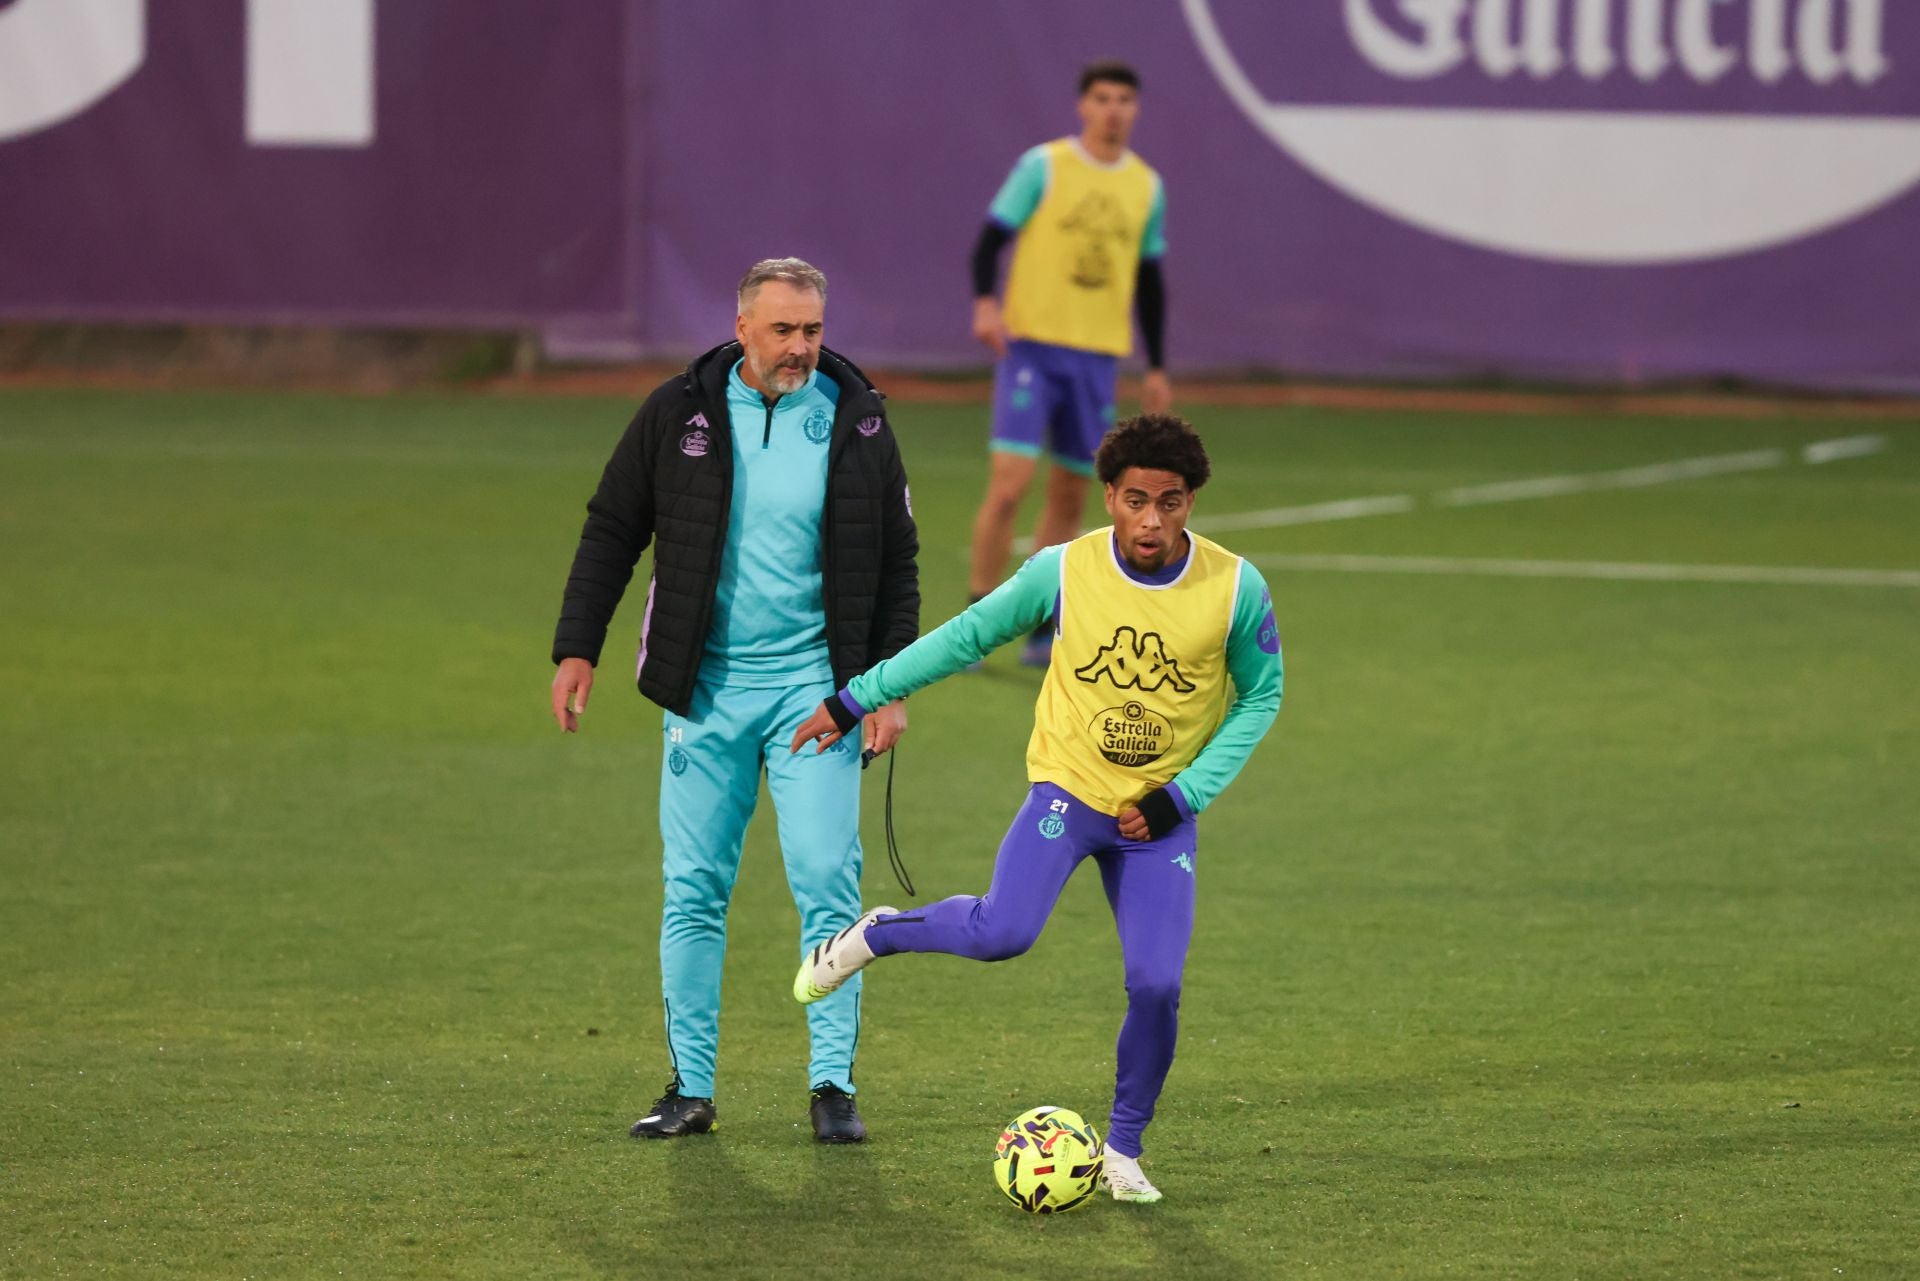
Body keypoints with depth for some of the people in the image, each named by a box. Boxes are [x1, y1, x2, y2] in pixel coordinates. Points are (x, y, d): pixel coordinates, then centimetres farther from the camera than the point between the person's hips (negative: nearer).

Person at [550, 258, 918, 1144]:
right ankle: (691, 1087, 10)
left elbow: (895, 564, 6)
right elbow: (612, 531, 7)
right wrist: (576, 649, 1)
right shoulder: (681, 413, -1)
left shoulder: (857, 423, 0)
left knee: (826, 884, -7)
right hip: (706, 687, 1)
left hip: (814, 686, -1)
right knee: (693, 889, 3)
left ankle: (833, 1085, 0)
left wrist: (891, 684, -1)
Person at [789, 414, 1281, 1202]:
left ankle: (1123, 1150, 11)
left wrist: (1185, 794, -8)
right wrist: (856, 700, 3)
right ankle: (874, 936, 6)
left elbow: (1260, 697, 2)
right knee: (1003, 933, -24)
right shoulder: (1063, 572, -11)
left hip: (1162, 813, 1)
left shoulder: (1236, 590, -11)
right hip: (1068, 787, -1)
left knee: (1156, 987, -10)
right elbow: (967, 636, 2)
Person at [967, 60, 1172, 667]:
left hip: (1097, 355, 4)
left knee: (1069, 497, 6)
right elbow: (992, 238, -4)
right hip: (1031, 343, -4)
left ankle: (1040, 633, 14)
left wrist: (1157, 368, 16)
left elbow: (1149, 281, 18)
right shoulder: (1043, 165, -2)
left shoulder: (1147, 186, 10)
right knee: (1010, 483, -13)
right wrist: (985, 303, -22)